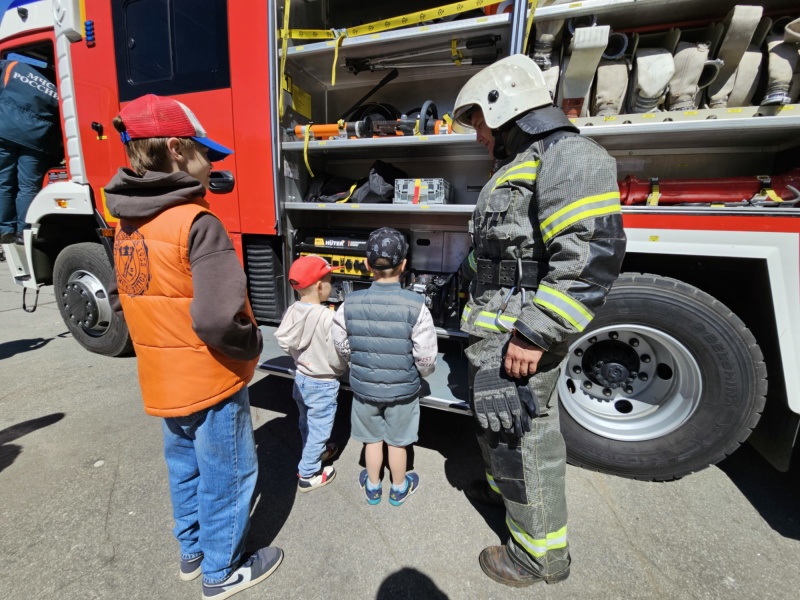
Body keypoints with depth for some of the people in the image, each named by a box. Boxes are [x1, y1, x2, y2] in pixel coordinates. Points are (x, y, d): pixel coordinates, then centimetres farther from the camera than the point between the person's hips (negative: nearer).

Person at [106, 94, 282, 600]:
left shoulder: (127, 223, 3)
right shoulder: (197, 223, -25)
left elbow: (123, 298, 12)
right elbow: (217, 320, -33)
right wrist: (253, 344, -15)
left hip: (163, 380, 8)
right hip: (210, 382, -8)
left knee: (186, 468, 26)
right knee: (228, 477, 13)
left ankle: (193, 551, 48)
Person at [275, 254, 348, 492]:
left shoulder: (292, 312, -11)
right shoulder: (328, 317, -30)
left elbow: (284, 344, 1)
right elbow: (337, 359, -24)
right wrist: (346, 365, -3)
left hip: (300, 378, 7)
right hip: (323, 384, -7)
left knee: (307, 423, 27)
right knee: (318, 428, 13)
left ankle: (317, 452, 52)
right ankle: (308, 475, 29)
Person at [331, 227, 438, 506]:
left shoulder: (350, 303, -15)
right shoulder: (415, 306, -23)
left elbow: (342, 346, -3)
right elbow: (426, 357, -18)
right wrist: (420, 373, 4)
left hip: (364, 387, 2)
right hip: (402, 389, -1)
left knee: (372, 439, 23)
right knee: (398, 442, 21)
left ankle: (372, 487, 45)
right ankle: (399, 489, 44)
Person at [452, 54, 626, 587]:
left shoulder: (567, 156, -15)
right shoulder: (519, 168, 17)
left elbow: (592, 258, -26)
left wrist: (533, 335, -26)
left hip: (517, 342, -10)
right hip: (496, 335, 10)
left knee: (522, 439, 5)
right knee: (498, 424, 26)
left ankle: (542, 554, 28)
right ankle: (503, 487, 52)